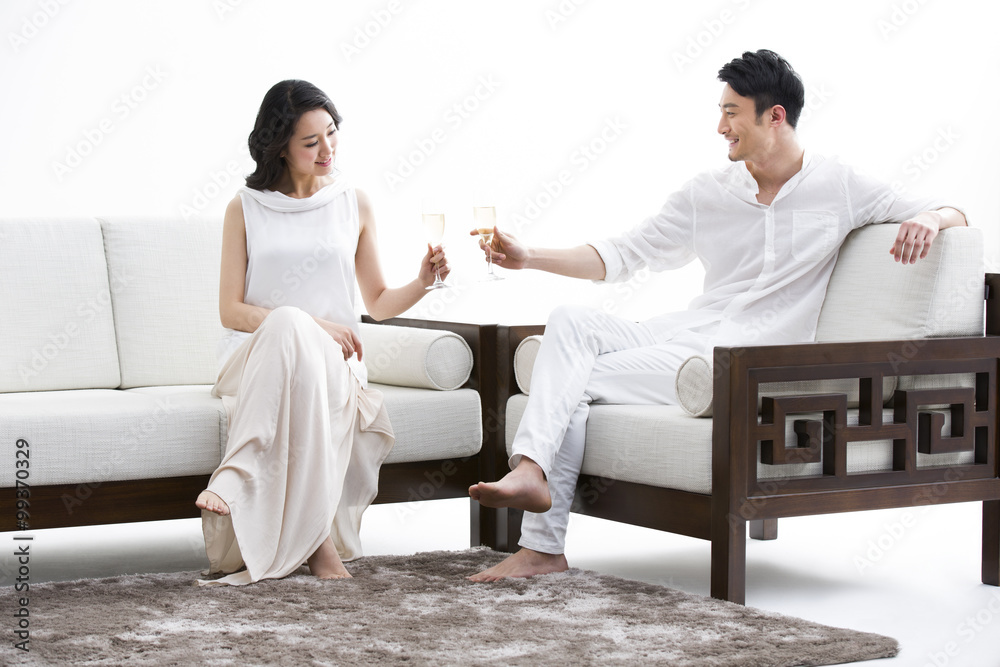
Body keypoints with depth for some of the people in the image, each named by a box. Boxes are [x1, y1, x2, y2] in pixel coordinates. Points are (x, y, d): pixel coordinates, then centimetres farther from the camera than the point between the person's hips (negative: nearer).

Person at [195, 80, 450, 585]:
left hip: (332, 360, 1)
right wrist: (308, 325, -12)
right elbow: (231, 311, 1)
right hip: (256, 358, -1)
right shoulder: (245, 208, 7)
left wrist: (421, 283, -5)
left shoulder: (353, 204, 12)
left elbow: (377, 302, 17)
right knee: (288, 326, -39)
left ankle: (238, 487, -44)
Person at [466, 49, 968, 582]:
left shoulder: (838, 188, 2)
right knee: (570, 321, -22)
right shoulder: (706, 193, 13)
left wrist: (929, 219, -19)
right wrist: (529, 258, 2)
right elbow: (621, 256, 13)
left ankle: (544, 546, -18)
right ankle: (530, 469, -35)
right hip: (680, 337, 5)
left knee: (577, 381, -19)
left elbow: (952, 215, 6)